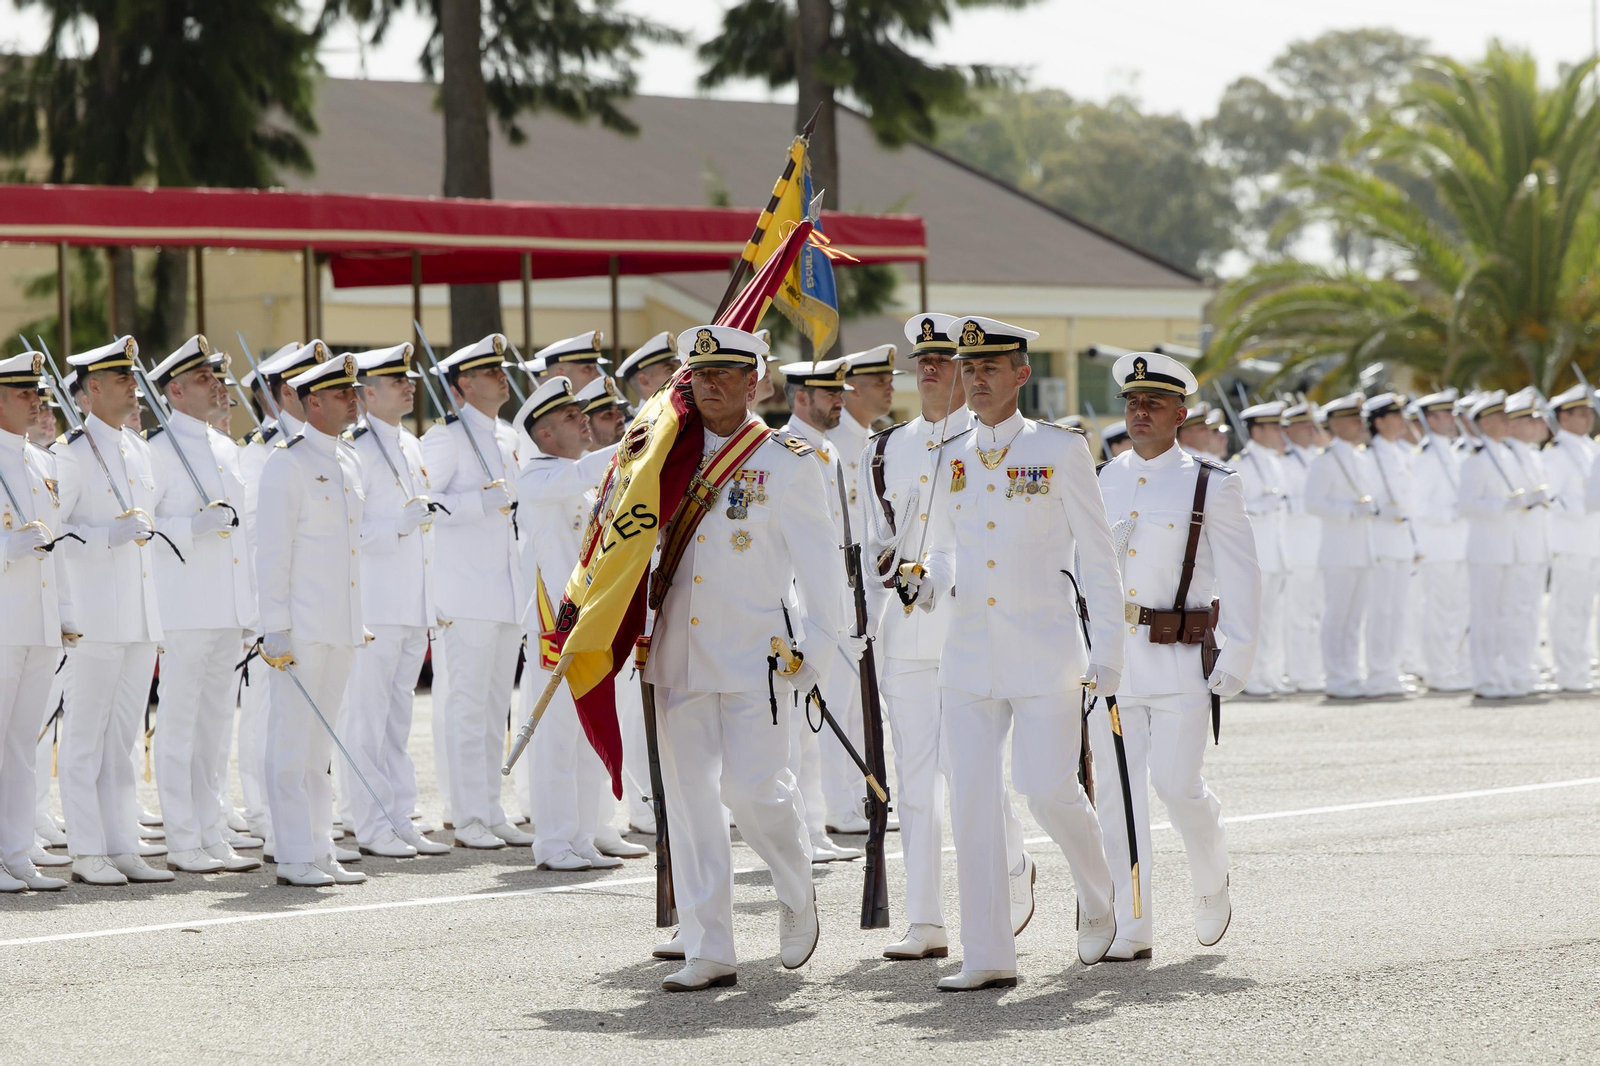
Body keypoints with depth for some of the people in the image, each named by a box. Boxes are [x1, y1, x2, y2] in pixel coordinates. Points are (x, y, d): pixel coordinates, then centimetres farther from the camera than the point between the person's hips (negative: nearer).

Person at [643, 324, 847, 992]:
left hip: (754, 655, -4)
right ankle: (707, 953, 5)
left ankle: (797, 896, 19)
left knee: (751, 785, -10)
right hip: (678, 657, 4)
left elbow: (818, 562, -2)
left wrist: (816, 650, -8)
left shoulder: (787, 462, -1)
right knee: (688, 799, 2)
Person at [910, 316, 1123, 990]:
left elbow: (1098, 556, -1)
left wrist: (1106, 650, -7)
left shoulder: (1060, 450, -2)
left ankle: (1098, 900, 22)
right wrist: (932, 584, -2)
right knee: (971, 797, -2)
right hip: (969, 650, 4)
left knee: (1050, 789, -8)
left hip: (1043, 648, -4)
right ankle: (987, 956, 2)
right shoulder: (953, 458, 11)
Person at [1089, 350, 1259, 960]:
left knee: (1176, 783, -9)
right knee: (1118, 792, 0)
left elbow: (1240, 579, 0)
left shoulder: (1212, 486, 0)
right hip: (1109, 655, 4)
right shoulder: (1101, 483, 11)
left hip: (1180, 658, -3)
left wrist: (1235, 660, -6)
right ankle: (1131, 927, 4)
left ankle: (1211, 883, 21)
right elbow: (1077, 569, 15)